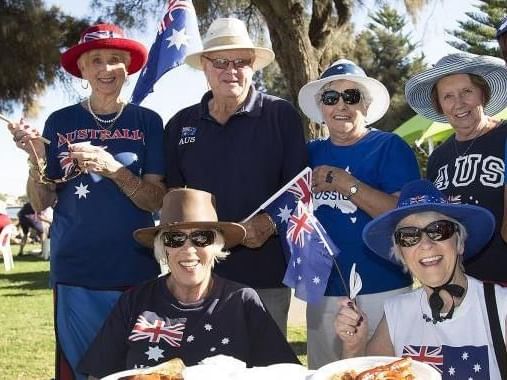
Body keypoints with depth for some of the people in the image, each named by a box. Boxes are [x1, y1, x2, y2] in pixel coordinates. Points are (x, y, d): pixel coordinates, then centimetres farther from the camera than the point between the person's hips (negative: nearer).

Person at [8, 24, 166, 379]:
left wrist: (112, 168, -19)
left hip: (134, 271, 0)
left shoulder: (147, 121, 2)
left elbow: (157, 200, -3)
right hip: (75, 272, 0)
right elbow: (41, 203, 5)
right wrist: (37, 159, -14)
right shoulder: (60, 122, 4)